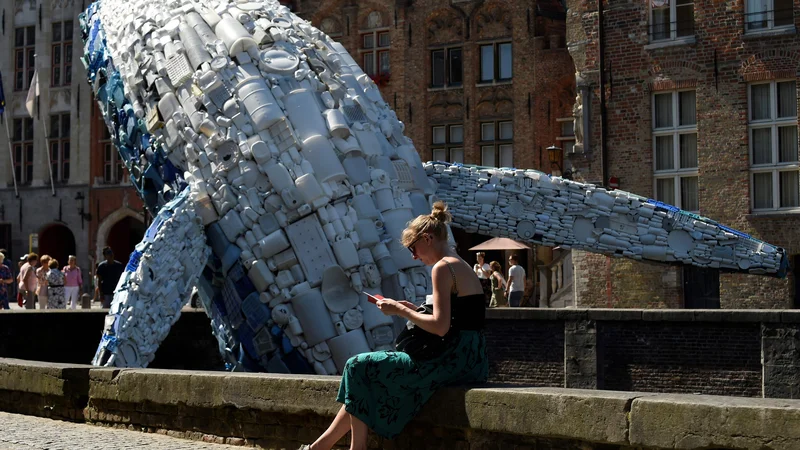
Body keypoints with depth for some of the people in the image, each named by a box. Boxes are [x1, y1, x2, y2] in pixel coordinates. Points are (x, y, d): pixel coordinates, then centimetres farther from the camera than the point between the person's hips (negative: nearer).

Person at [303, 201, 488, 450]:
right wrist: (413, 310, 12)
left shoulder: (443, 268, -12)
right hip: (470, 359, 10)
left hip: (455, 360, -10)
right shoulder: (462, 266, 17)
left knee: (360, 368, -1)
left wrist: (401, 311, -8)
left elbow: (440, 327, -20)